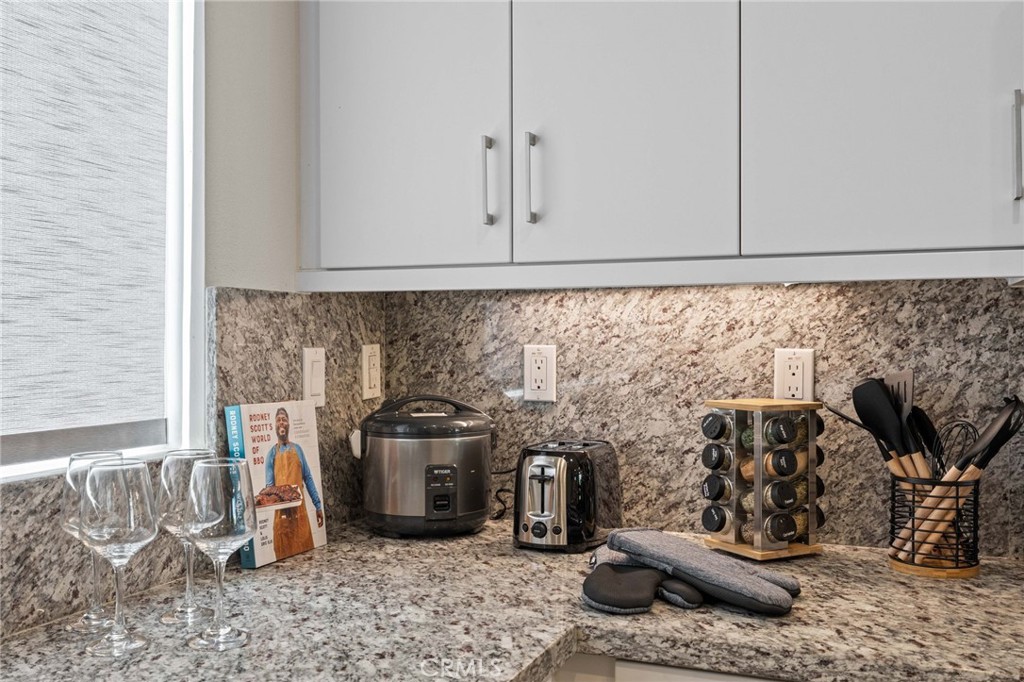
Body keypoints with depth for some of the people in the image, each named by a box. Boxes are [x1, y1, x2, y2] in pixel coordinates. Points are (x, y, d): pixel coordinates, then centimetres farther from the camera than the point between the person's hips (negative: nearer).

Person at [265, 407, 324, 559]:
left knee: (305, 548, 4)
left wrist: (318, 505, 7)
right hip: (282, 511, -2)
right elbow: (269, 485, 0)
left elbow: (308, 478, 10)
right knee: (284, 551, 2)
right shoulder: (272, 453, 4)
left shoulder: (297, 449, 10)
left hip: (300, 508, 2)